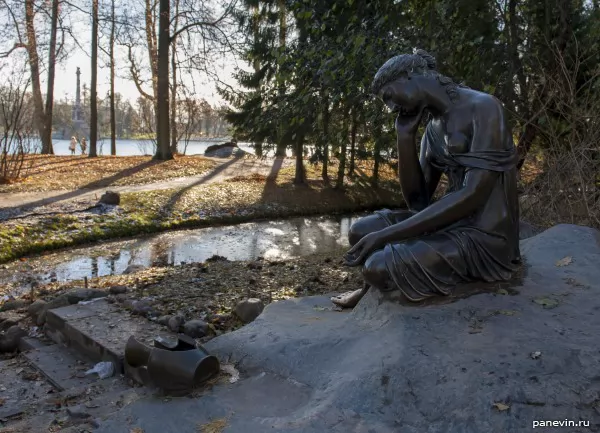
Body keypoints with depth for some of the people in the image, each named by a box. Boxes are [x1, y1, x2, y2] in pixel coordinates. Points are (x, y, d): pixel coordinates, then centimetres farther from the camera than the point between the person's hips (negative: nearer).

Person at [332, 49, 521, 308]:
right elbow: (417, 201, 6)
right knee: (361, 232, 3)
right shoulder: (434, 127, 12)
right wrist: (404, 134, -1)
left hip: (485, 239, -8)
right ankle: (370, 291, 29)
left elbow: (473, 195, -23)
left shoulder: (484, 108, -14)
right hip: (453, 223, 8)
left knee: (379, 267, -22)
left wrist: (387, 234, -24)